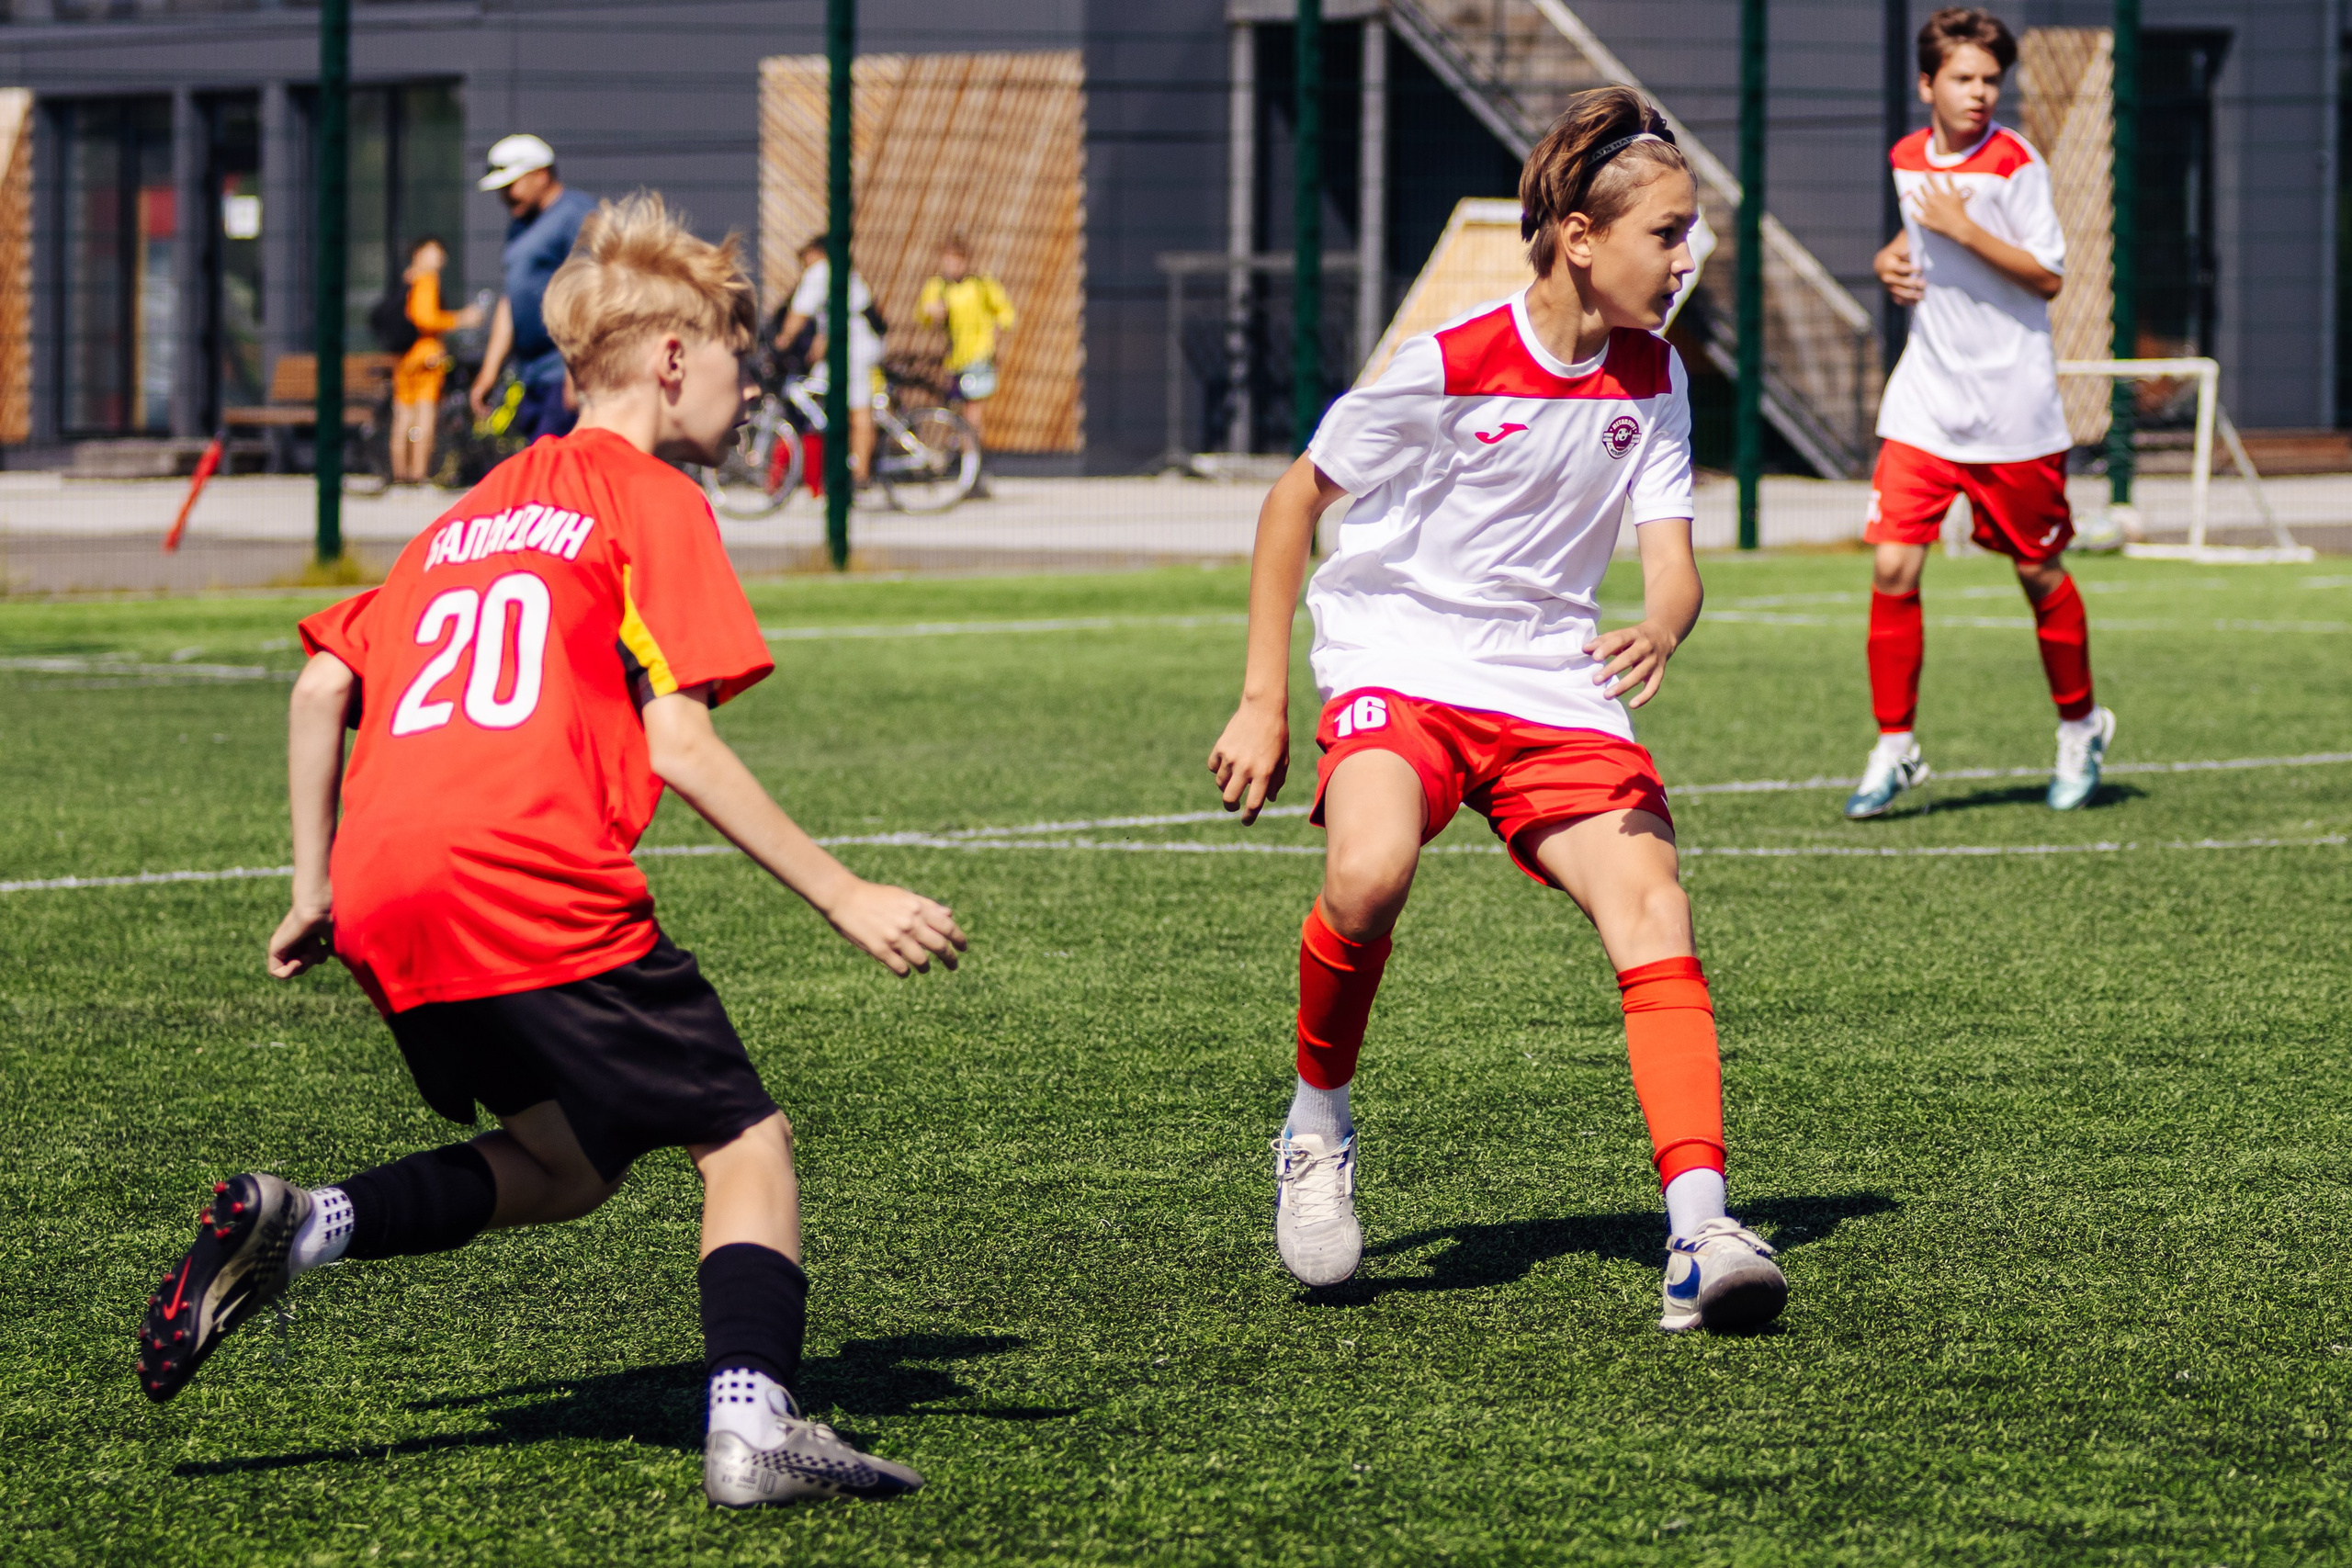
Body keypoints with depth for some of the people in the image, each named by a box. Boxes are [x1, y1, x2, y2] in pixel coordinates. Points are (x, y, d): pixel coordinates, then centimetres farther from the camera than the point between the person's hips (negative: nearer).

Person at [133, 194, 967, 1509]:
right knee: (747, 1142, 3)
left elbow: (324, 682, 21)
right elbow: (680, 746, -6)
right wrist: (846, 899, -5)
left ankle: (293, 1226, 2)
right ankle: (754, 1424, -16)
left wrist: (316, 891, 26)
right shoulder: (654, 501, 4)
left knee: (564, 1166, 21)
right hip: (532, 882, -7)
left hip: (383, 902, 7)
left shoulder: (477, 514, 26)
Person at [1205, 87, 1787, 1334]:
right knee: (1369, 875, -33)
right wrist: (1263, 704, -2)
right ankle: (1317, 1120, -5)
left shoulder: (1652, 380, 1)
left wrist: (1659, 633, -29)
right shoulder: (1448, 366, -13)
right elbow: (1293, 501, -2)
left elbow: (1672, 568, -2)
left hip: (1553, 691, 4)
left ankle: (1698, 1233, -24)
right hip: (1397, 666, -4)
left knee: (1653, 912, -18)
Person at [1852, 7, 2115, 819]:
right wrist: (1894, 256, 4)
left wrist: (1963, 230, -22)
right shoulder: (1907, 159, 5)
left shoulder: (2016, 165, -11)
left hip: (2012, 409, -4)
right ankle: (1895, 747, 2)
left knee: (2040, 573, 8)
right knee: (1892, 568, -8)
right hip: (1924, 402, 4)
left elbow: (2049, 276, -13)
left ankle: (2079, 725, 30)